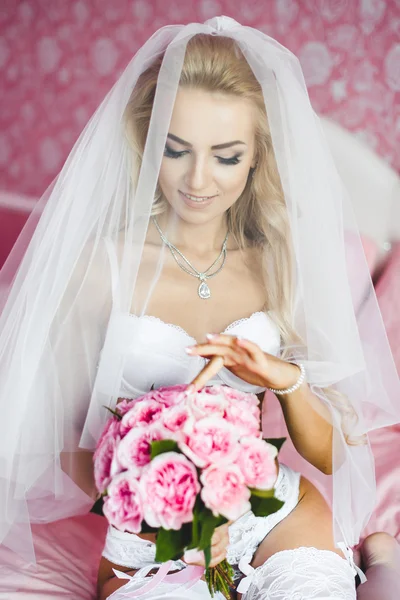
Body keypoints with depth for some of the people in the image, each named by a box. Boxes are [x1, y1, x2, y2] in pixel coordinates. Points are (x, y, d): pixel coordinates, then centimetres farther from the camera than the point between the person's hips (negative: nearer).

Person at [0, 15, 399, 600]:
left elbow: (329, 455, 1)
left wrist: (286, 377, -17)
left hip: (281, 515, 3)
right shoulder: (103, 266, -12)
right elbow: (68, 441, -4)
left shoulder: (282, 262, -2)